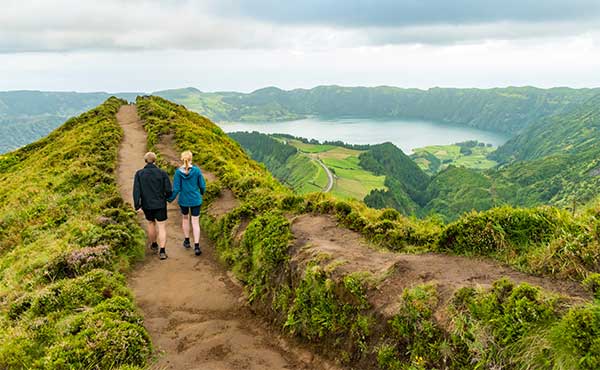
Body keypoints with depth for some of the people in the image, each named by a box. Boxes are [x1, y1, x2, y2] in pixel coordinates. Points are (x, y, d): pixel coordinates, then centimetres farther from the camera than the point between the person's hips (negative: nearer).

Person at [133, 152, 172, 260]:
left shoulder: (139, 174, -5)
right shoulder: (162, 173, -8)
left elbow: (136, 191, -13)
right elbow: (169, 190, -9)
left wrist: (137, 206, -11)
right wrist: (165, 197, 13)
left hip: (147, 205, 2)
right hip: (160, 205, -2)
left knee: (151, 223, 26)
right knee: (162, 228, 3)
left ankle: (154, 245, 42)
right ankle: (162, 251, -9)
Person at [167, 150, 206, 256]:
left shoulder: (178, 172, -11)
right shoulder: (197, 170, -11)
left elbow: (176, 189, -10)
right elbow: (202, 185, -3)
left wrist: (170, 199, 4)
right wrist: (202, 193, 19)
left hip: (183, 200, 1)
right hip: (195, 200, -1)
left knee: (185, 218, 24)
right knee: (195, 222, 4)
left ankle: (187, 241, 33)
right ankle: (196, 246, -3)